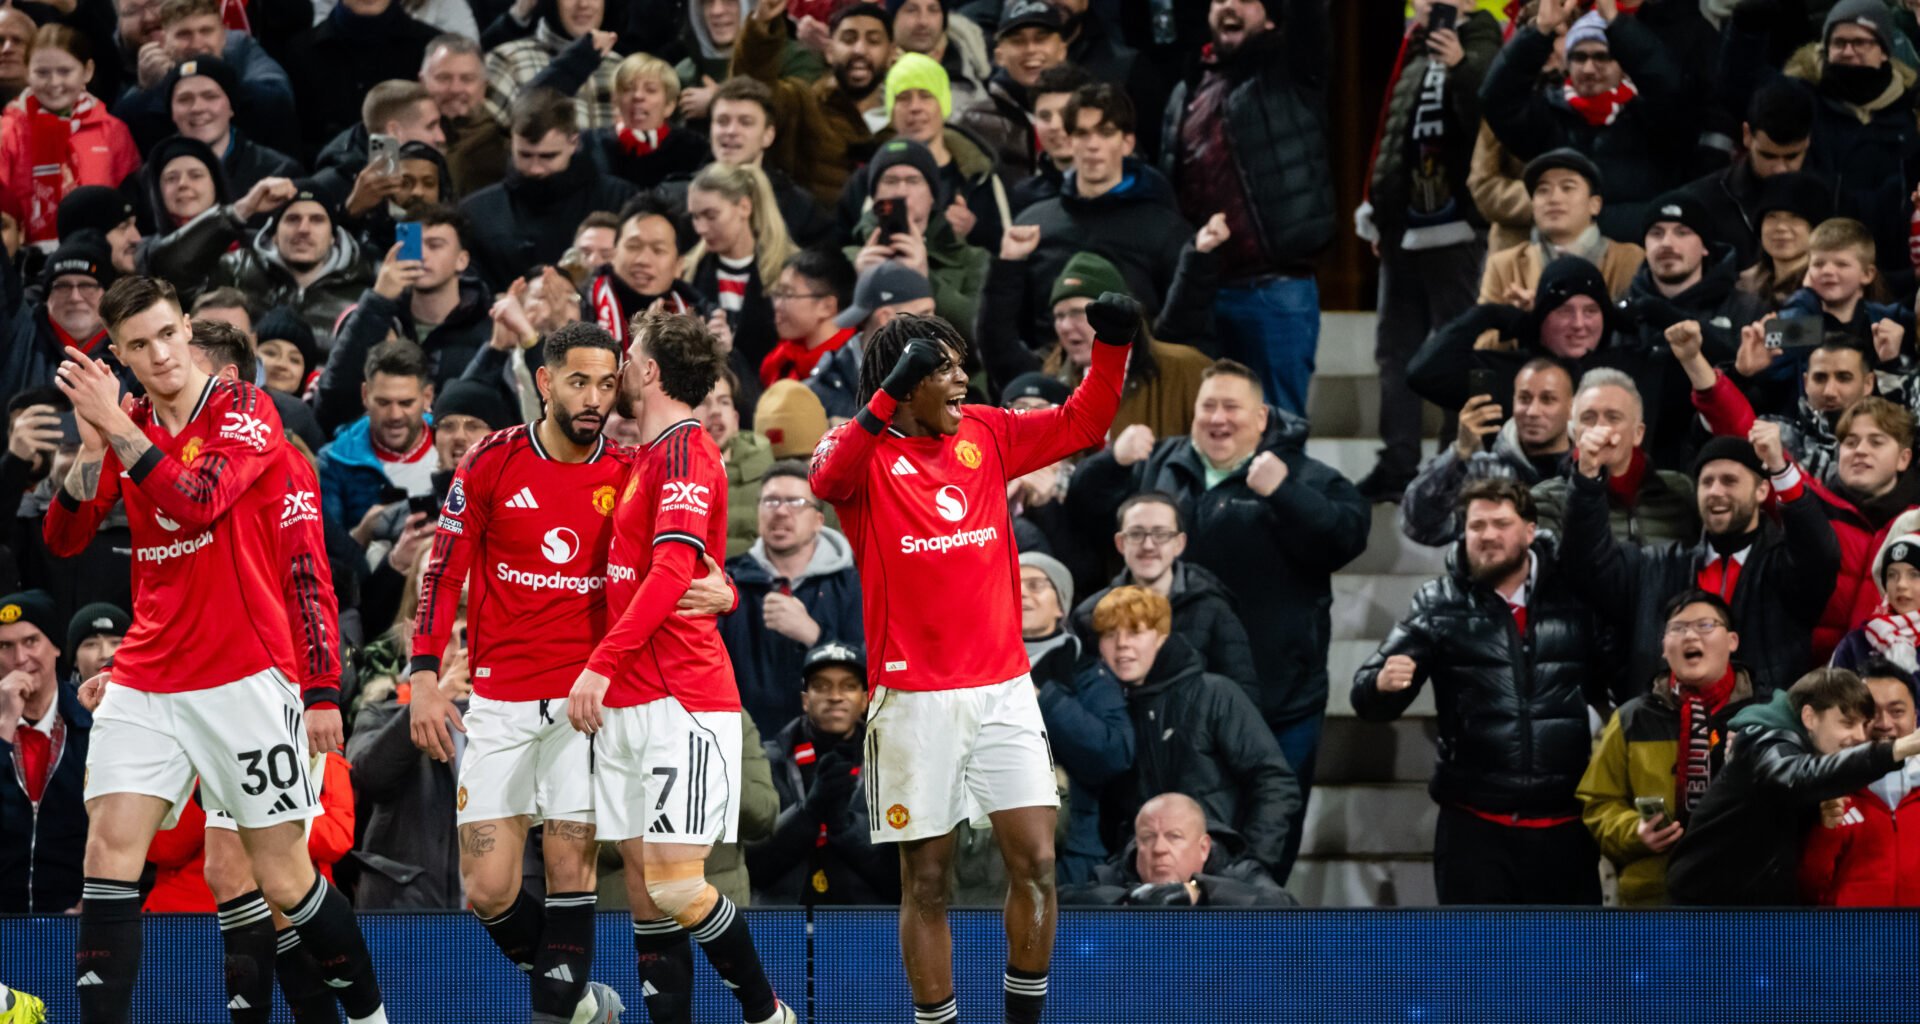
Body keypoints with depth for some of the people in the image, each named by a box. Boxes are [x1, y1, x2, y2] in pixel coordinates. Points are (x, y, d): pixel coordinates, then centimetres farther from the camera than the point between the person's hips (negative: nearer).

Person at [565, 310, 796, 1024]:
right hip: (625, 702, 9)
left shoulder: (685, 451, -10)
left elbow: (672, 570, -20)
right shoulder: (649, 455, 18)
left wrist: (602, 663, -23)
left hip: (683, 703, -9)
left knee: (676, 888, -14)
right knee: (642, 884, 4)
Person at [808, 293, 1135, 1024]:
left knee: (1035, 862, -3)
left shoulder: (986, 435, 8)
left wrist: (1113, 348, -3)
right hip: (915, 700, -4)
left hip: (1003, 687, 4)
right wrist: (888, 397, -40)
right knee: (926, 882, 2)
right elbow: (828, 477, -29)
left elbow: (1080, 424, 13)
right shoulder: (866, 452, -6)